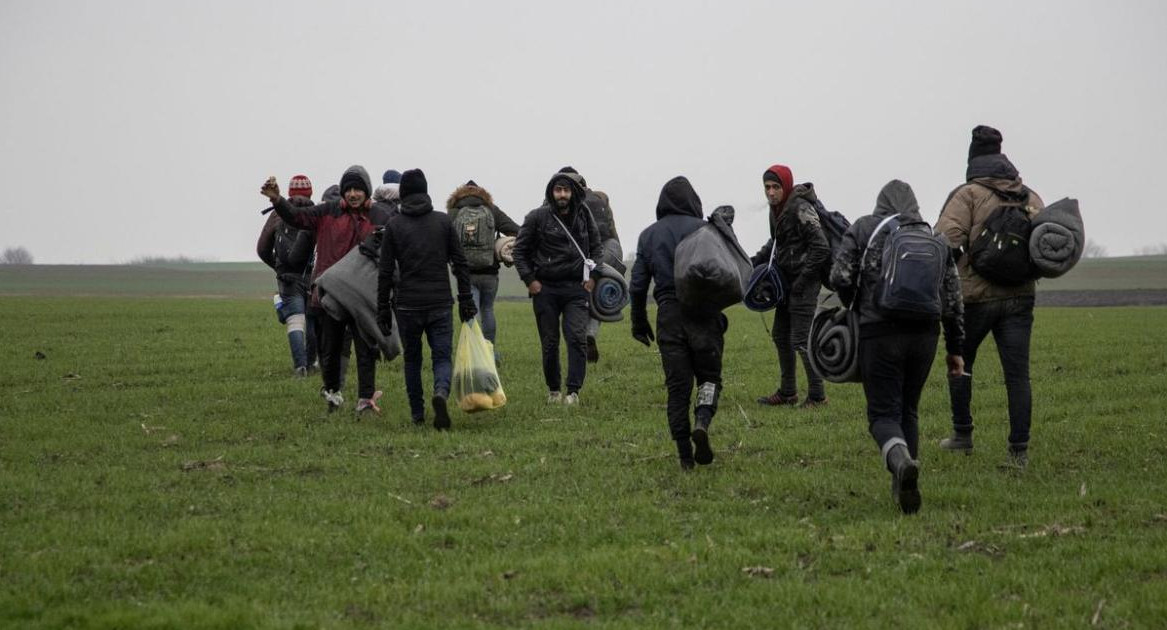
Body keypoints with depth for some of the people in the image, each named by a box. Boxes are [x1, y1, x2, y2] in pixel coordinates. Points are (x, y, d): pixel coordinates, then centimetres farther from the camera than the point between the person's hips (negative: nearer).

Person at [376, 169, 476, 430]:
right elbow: (460, 263, 3)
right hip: (440, 305, 0)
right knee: (442, 357, 3)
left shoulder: (394, 225, 0)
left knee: (412, 359, 15)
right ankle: (441, 393, -27)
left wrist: (383, 310, 4)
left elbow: (385, 272, -1)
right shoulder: (444, 221, 3)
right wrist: (466, 300, 9)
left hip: (407, 305, 0)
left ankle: (417, 415, 17)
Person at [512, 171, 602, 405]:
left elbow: (596, 247, 19)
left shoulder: (583, 217, 6)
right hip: (545, 289, -1)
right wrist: (529, 280, -4)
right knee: (550, 343, 4)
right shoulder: (537, 217, -3)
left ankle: (573, 391, -10)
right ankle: (553, 390, 18)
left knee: (577, 338, -11)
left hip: (576, 288, 1)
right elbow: (520, 250, 4)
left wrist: (592, 276, 7)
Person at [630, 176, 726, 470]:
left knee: (677, 385, 6)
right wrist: (719, 308, 6)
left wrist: (639, 322, 17)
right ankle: (702, 422, -21)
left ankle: (685, 456, 3)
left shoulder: (648, 235, 9)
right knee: (709, 376, 9)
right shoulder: (702, 229, -2)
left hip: (668, 315, 2)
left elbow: (638, 284, 8)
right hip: (703, 313, -2)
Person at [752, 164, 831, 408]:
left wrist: (802, 279, -19)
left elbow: (821, 248, -22)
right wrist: (755, 261, 14)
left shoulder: (801, 209, -19)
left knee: (801, 340, -9)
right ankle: (787, 392, 26)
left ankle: (817, 395, 0)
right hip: (787, 281, 10)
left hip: (804, 282, -10)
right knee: (780, 335, 15)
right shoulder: (777, 208, 9)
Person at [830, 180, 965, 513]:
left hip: (879, 332, -3)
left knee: (884, 413, -2)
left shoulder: (863, 229, 6)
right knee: (909, 410, 19)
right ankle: (902, 485, 17)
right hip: (924, 334, 3)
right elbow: (952, 296, 12)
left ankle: (901, 462, -32)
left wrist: (850, 309, 16)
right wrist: (954, 347, 18)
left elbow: (840, 277, -5)